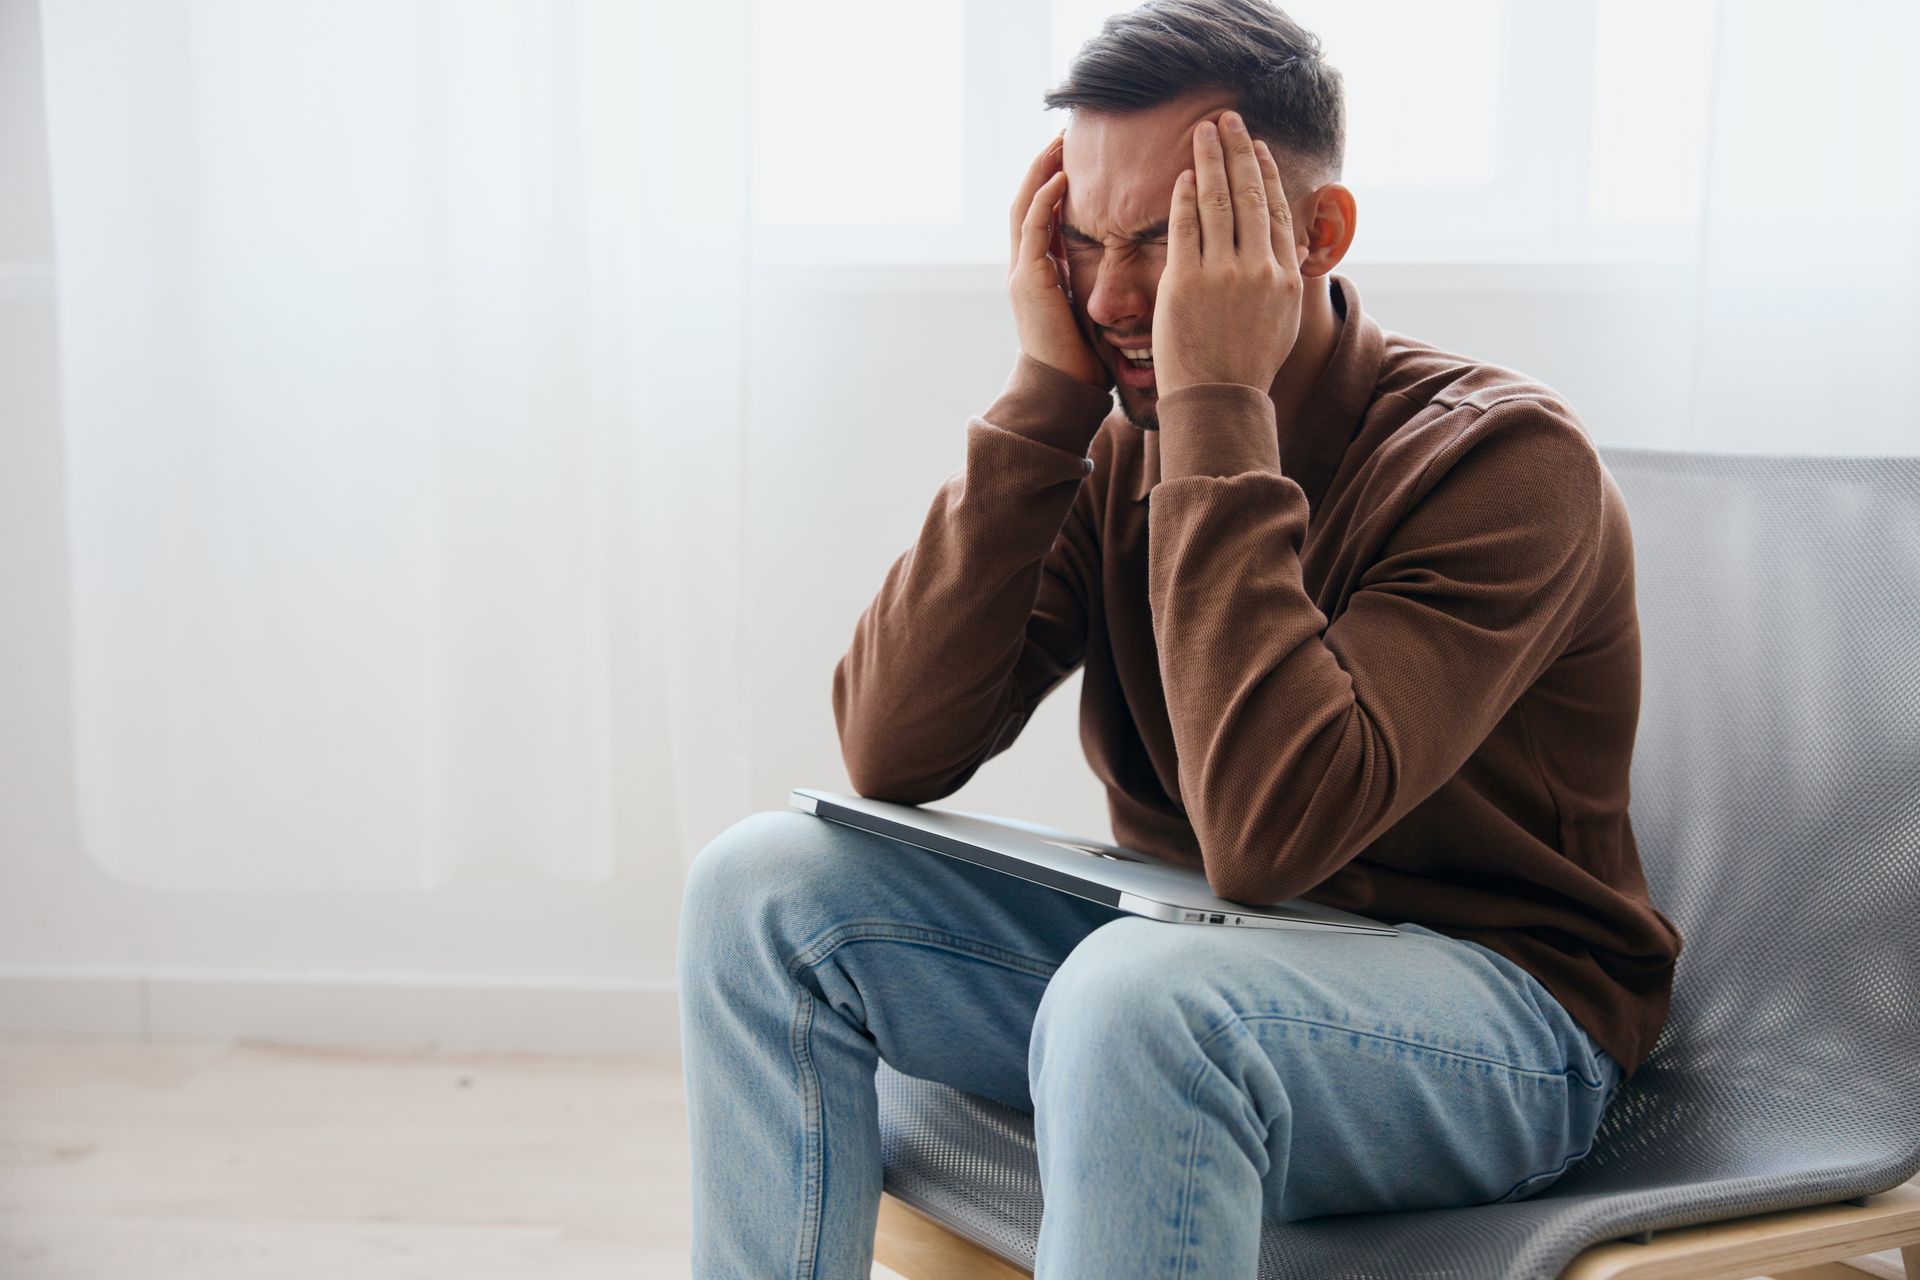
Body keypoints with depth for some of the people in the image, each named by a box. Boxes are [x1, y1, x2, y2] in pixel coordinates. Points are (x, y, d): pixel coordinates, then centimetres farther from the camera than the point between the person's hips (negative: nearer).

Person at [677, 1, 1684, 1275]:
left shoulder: (1503, 457, -18)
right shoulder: (1113, 450, 0)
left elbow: (1269, 832, -32)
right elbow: (893, 756, -11)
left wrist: (1219, 409, -27)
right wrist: (1046, 395, -15)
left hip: (1495, 1010, -6)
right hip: (1188, 950, 6)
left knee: (1139, 990, -37)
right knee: (766, 886, -8)